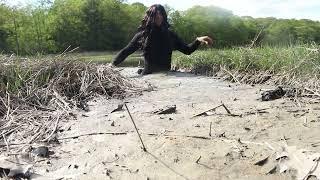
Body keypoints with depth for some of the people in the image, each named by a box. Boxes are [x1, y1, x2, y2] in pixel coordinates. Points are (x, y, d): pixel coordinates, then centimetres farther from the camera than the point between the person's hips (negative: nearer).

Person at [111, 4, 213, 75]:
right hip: (148, 76, -2)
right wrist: (112, 64, -10)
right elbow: (126, 51, 2)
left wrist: (198, 40, -6)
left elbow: (187, 50, 10)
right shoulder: (142, 34, 1)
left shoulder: (169, 34, 7)